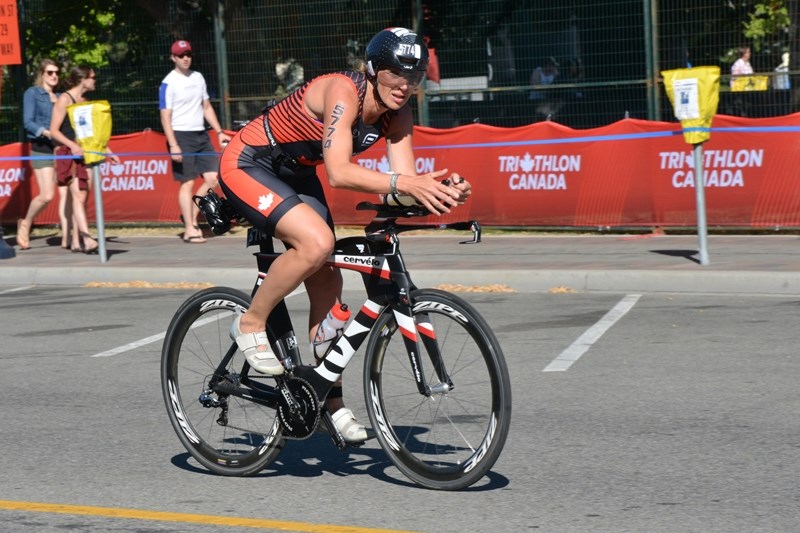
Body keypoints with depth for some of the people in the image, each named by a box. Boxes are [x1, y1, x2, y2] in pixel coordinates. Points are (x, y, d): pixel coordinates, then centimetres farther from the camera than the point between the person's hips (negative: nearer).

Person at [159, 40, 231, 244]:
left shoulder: (198, 77, 12)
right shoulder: (169, 83, -8)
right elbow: (165, 117, -11)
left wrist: (219, 132, 14)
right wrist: (173, 145, -20)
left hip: (201, 135, 7)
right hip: (181, 136, -7)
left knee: (213, 178, 0)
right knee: (187, 183, -5)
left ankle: (190, 216, 15)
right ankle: (189, 229, 0)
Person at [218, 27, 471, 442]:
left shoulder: (396, 116, -8)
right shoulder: (343, 92, -31)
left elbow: (406, 179, -15)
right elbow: (338, 173, -41)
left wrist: (441, 190, -36)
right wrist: (402, 183, -51)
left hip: (296, 175, 8)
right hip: (247, 166, -8)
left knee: (326, 285, 3)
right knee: (317, 241, -31)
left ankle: (331, 401, 12)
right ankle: (250, 324, -11)